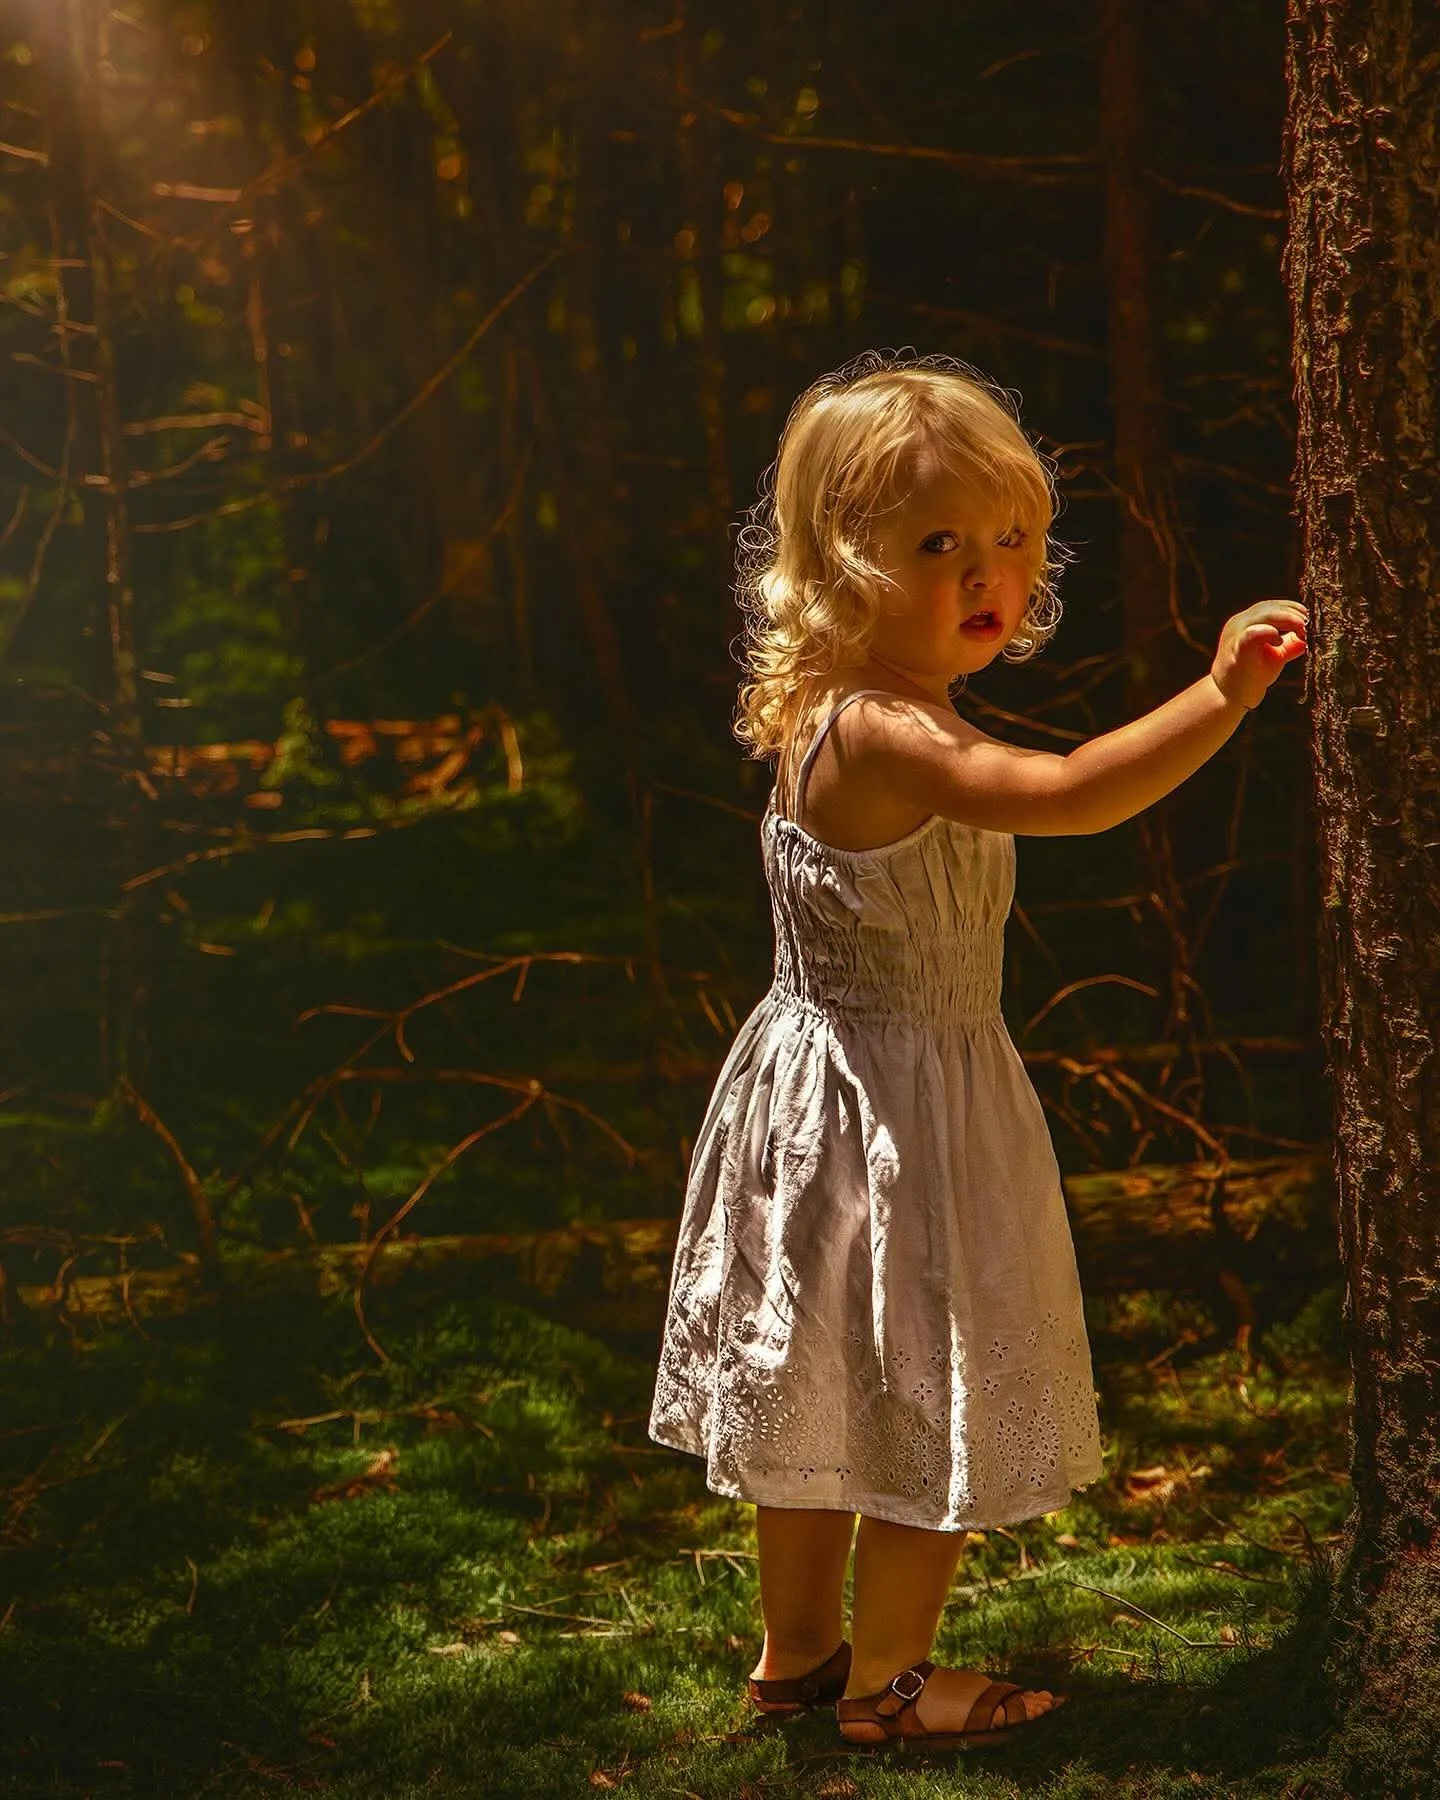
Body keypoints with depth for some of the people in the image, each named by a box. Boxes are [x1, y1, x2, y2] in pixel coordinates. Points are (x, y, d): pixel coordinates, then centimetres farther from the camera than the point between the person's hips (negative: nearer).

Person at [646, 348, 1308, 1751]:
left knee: (824, 1384, 20)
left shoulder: (821, 714, 2)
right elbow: (1064, 796, -43)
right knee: (931, 1400, 6)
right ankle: (884, 1678, 22)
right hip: (897, 1107, -10)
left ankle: (796, 1648, 35)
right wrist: (1215, 698, -47)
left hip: (819, 1088, 10)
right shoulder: (884, 734, -28)